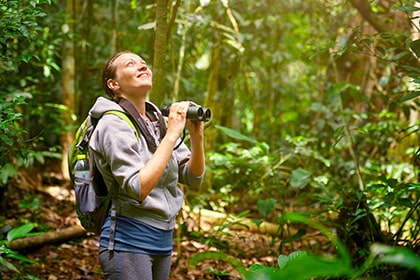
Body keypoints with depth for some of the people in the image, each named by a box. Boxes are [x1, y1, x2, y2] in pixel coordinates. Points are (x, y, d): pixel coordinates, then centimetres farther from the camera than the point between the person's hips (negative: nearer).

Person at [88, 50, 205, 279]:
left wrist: (197, 136, -9)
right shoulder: (114, 124, -11)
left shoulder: (159, 122, 7)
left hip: (162, 241, 7)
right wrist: (172, 134, -21)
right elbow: (137, 189, -23)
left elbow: (193, 178, 8)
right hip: (129, 241, -7)